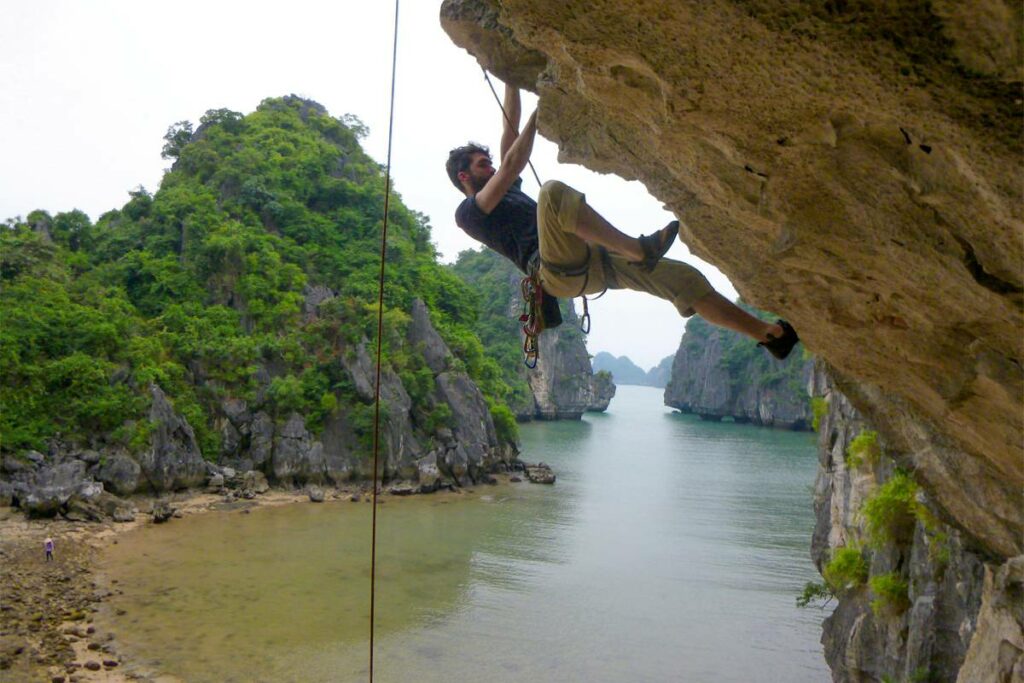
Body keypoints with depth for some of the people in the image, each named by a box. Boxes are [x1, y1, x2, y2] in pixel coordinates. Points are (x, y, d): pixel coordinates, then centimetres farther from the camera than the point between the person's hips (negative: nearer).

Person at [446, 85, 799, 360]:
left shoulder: (507, 188, 32)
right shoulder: (468, 213, 7)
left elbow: (510, 128, 30)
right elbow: (512, 164, -8)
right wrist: (537, 113, -5)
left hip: (589, 260, 8)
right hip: (559, 271, -8)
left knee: (684, 278, -2)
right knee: (553, 192, -33)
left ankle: (768, 333, 4)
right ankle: (639, 250, -29)